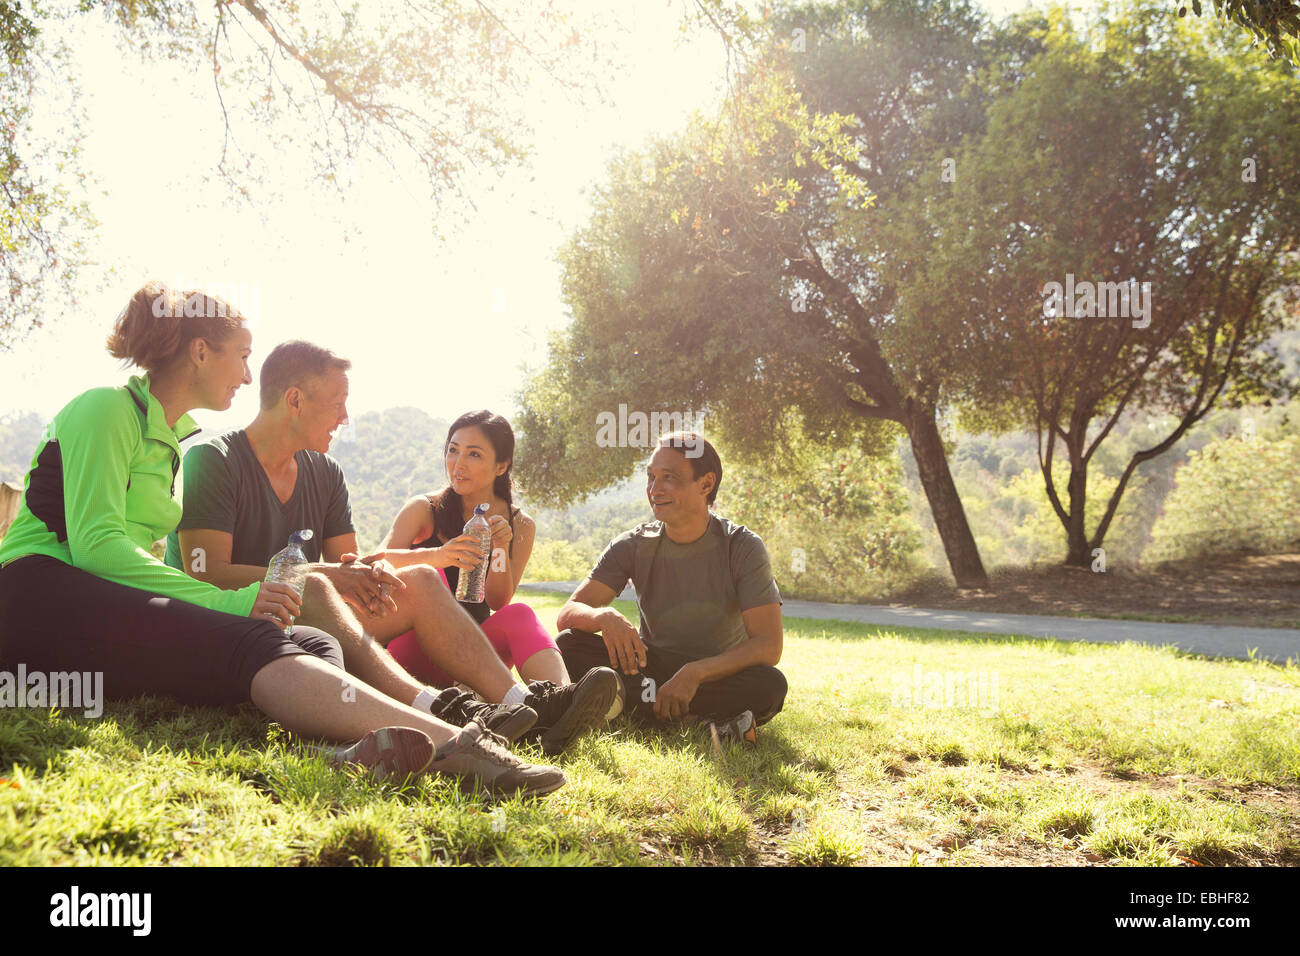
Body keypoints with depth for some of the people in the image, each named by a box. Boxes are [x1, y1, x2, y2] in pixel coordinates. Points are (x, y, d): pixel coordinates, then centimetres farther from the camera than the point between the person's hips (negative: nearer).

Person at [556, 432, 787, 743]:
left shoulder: (743, 547, -12)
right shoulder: (634, 546, -4)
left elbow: (768, 646, -20)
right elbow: (568, 614, -11)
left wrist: (695, 672, -36)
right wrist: (604, 617, -35)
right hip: (650, 670, 3)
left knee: (770, 686, -34)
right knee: (570, 645, -24)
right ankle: (694, 717, -30)